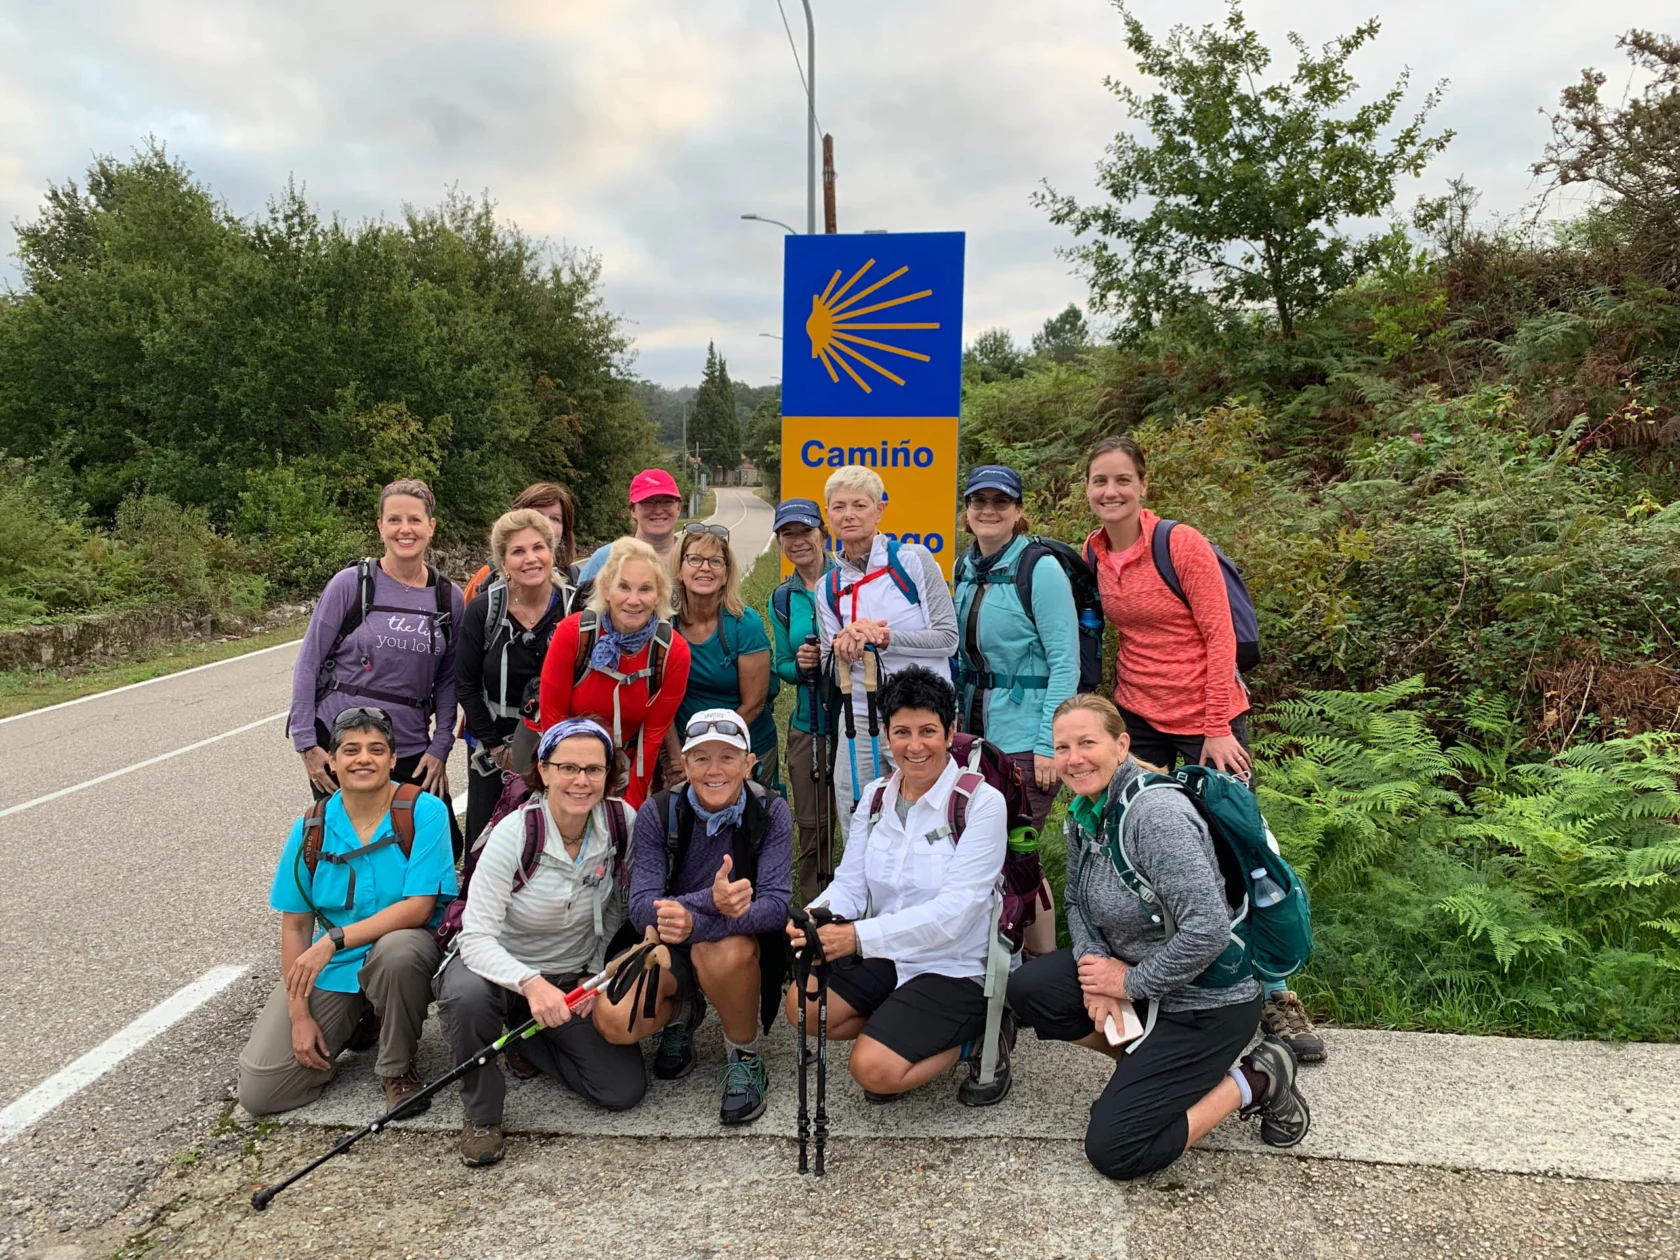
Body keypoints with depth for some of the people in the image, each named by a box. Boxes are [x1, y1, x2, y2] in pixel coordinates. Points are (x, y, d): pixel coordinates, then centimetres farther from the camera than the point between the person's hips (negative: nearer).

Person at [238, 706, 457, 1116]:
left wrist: (333, 940, -25)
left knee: (398, 948, -40)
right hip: (327, 973, 3)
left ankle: (397, 1067, -10)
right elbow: (295, 925, 1)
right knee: (258, 1092, -6)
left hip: (399, 956, -3)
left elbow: (419, 908, -20)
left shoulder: (424, 812, -14)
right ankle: (356, 1025, 21)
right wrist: (299, 1015, -5)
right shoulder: (311, 828, -4)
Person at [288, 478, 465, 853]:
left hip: (411, 755, 2)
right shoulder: (350, 584, -6)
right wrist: (306, 743, -5)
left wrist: (440, 748, 1)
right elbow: (308, 664, -2)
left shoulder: (449, 598, 2)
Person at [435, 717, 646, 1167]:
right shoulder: (515, 834, -25)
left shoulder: (622, 820, -14)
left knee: (625, 1089, -9)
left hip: (573, 979, 3)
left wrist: (597, 973, -4)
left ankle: (524, 1041, 17)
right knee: (466, 994, -38)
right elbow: (476, 938, -29)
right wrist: (530, 983, -45)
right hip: (501, 966, -3)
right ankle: (481, 1116, -9)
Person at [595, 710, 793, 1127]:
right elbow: (641, 909, -19)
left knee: (725, 953, -37)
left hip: (744, 941, -1)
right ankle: (681, 1012, 12)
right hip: (668, 946, 2)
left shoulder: (770, 812, -13)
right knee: (613, 1022, -24)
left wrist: (696, 924, -40)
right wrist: (709, 900, -40)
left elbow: (776, 904, -24)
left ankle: (746, 1057, -7)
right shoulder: (658, 814, -11)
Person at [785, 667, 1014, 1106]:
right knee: (802, 1004, -13)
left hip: (957, 970, -6)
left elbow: (954, 912, -24)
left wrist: (859, 936, -33)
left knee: (873, 1070, -20)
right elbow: (850, 884, 0)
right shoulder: (876, 796, 3)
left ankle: (974, 1038, 6)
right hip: (886, 957, 6)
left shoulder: (981, 803, -16)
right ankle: (924, 1036, 6)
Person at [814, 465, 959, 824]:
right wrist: (842, 651, -13)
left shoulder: (913, 560, -4)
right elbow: (832, 675, 10)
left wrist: (885, 637, -19)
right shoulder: (828, 588, 9)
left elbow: (948, 639, -8)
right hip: (861, 723, 4)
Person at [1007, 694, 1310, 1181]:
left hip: (1206, 1001, -8)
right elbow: (1077, 901, 10)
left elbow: (1208, 930, -32)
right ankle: (1150, 1063, 10)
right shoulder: (1085, 811, 0)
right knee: (1028, 989, -7)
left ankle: (1253, 1081, 5)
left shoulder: (1154, 814, -28)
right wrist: (1095, 965, -9)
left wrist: (1130, 982, -20)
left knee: (1113, 1151, -9)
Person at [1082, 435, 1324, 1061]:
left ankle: (1276, 996, 16)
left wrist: (1218, 729, -16)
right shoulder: (1093, 553, 2)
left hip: (1205, 717, -5)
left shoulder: (1181, 543, -15)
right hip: (1137, 716, 5)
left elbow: (1219, 636, -14)